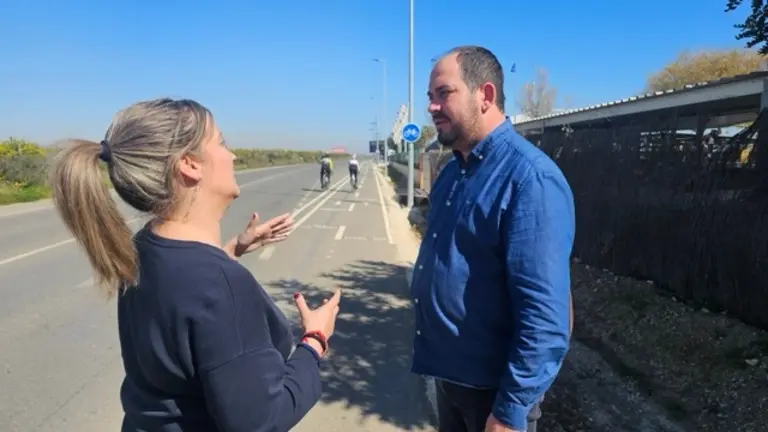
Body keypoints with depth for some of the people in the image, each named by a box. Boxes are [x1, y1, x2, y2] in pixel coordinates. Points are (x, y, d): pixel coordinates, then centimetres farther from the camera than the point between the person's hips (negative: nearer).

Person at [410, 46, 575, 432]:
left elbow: (544, 313, -25)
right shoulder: (453, 170, 4)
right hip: (449, 372, 8)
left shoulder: (529, 177, -23)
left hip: (493, 384, -8)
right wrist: (434, 353, 13)